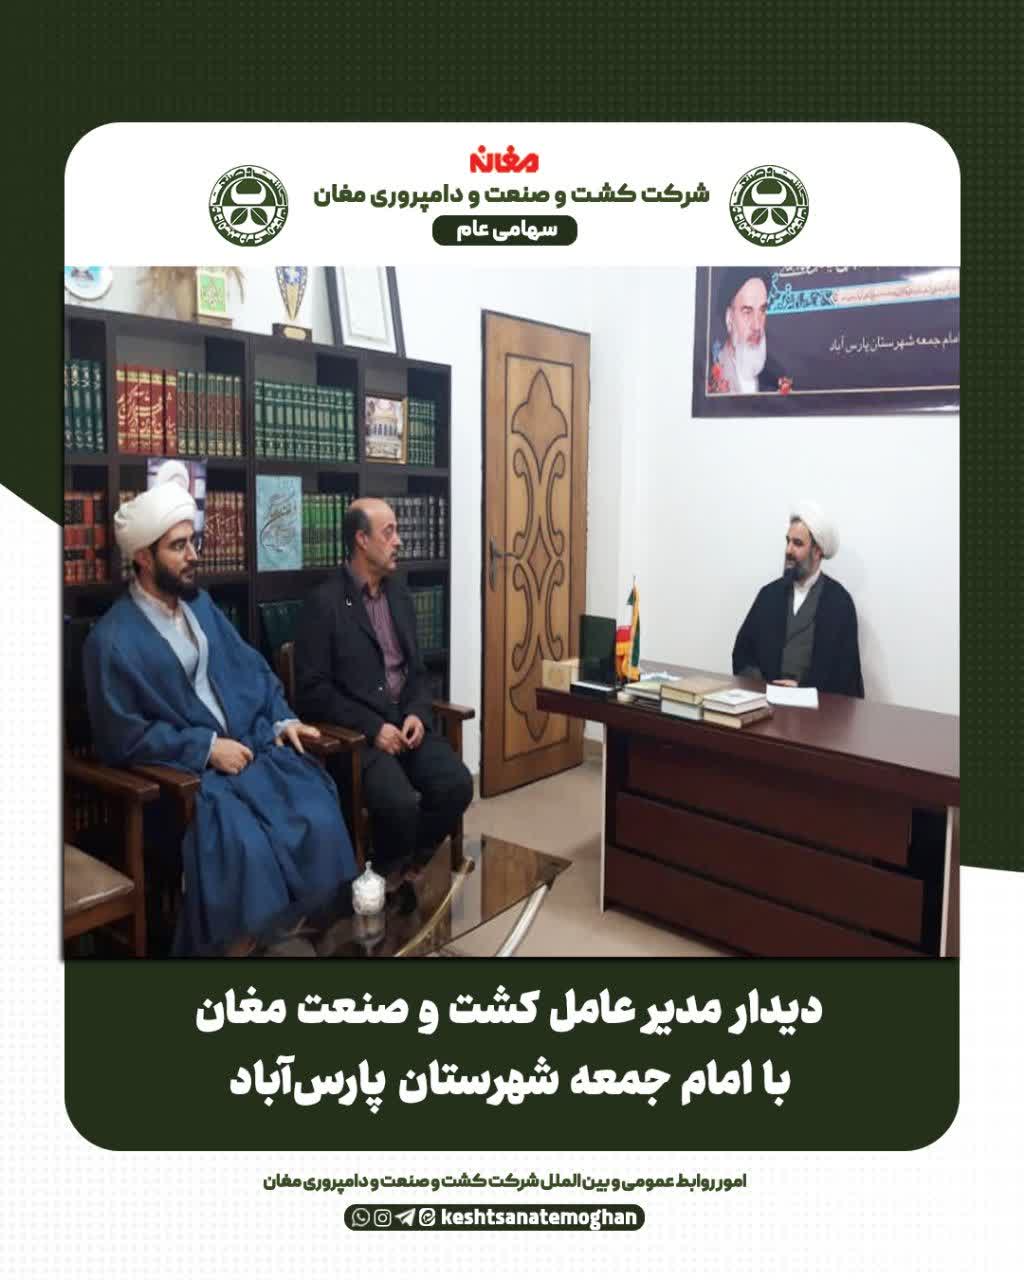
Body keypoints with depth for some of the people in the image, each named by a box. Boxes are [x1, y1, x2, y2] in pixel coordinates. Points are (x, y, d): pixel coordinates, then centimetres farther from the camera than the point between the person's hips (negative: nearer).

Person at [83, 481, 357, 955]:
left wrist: (282, 720, -1)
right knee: (244, 844, -30)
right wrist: (205, 748, -15)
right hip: (182, 768, -6)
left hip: (250, 745, 6)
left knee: (317, 818, -17)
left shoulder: (200, 604, 10)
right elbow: (122, 737, -11)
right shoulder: (112, 639, -11)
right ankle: (238, 938, -2)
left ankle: (283, 923, 4)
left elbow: (252, 669, 15)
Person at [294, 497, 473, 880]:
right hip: (355, 733, -6)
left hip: (405, 722, 6)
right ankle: (386, 875, 3)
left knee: (457, 783, -17)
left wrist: (417, 714, -3)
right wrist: (372, 727, -17)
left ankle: (409, 867, 6)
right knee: (399, 803, -28)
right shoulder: (323, 603, -7)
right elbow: (313, 690, -11)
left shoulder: (400, 596, 14)